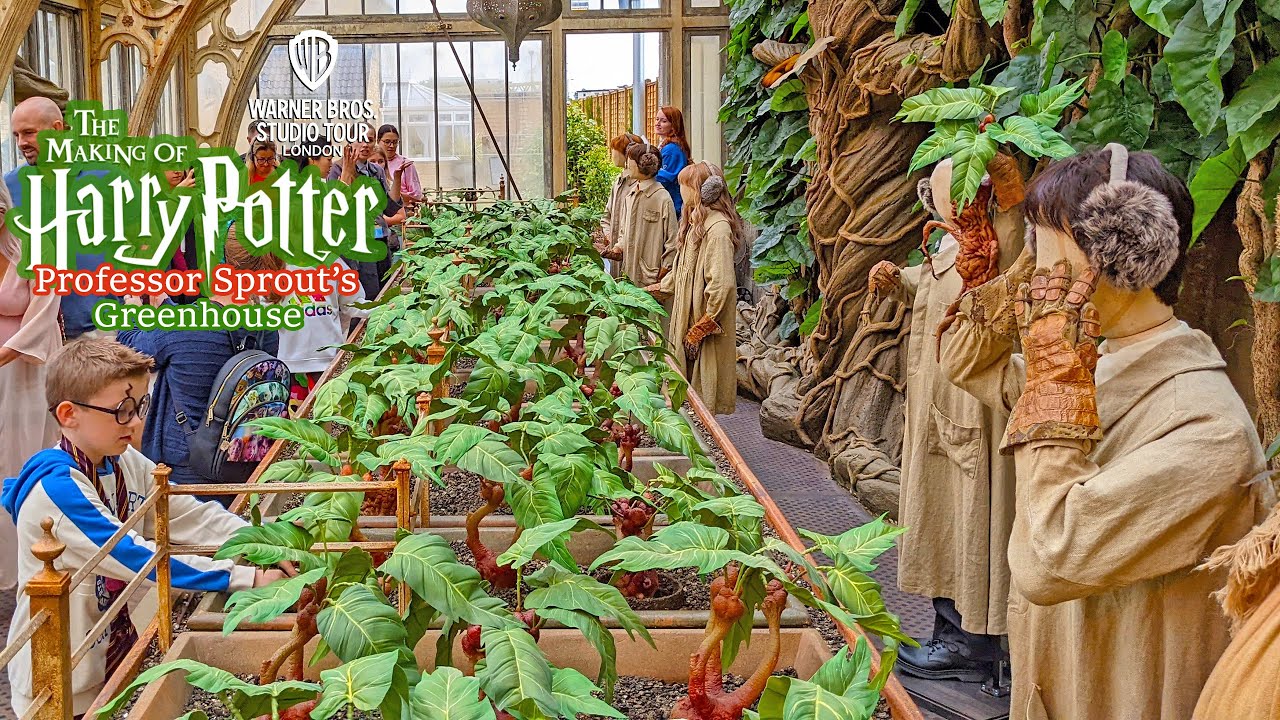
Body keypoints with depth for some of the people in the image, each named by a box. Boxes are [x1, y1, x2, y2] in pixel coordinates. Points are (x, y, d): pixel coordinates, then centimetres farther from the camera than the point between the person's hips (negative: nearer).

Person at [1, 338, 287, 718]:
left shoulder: (126, 464, 0)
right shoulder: (56, 489, -25)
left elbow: (194, 517, -3)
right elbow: (135, 557, -29)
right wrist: (245, 577, -30)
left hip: (115, 655, 7)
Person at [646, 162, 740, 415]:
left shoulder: (717, 228, -20)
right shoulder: (695, 223, 13)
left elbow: (721, 285, -25)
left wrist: (700, 329, -22)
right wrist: (653, 290, 29)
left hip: (704, 319, -10)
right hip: (686, 317, 10)